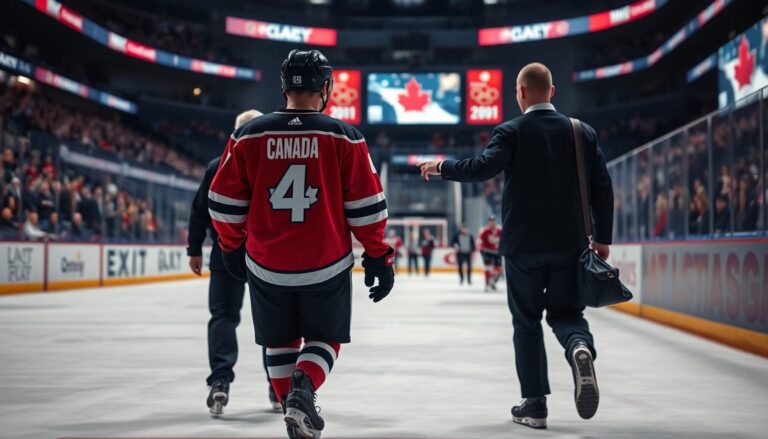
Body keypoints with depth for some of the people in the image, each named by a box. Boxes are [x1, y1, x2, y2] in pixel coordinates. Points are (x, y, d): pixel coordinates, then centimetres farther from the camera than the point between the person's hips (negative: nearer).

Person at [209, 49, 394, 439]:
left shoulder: (248, 135, -2)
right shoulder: (343, 137, -6)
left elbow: (224, 202, 3)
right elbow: (367, 206, -5)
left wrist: (232, 247, 18)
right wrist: (379, 257, 5)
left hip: (265, 267, 2)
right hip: (327, 267, -1)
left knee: (281, 342, 21)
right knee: (324, 339, 17)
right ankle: (301, 392, -7)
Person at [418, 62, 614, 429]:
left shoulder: (511, 132, -6)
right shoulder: (582, 132, 5)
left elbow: (483, 167, -20)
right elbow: (602, 187, 3)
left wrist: (441, 167, -4)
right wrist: (602, 238, 11)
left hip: (523, 244, -2)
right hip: (569, 244, 2)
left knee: (527, 322, 10)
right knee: (565, 312, 12)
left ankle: (534, 405, 8)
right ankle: (580, 347, -24)